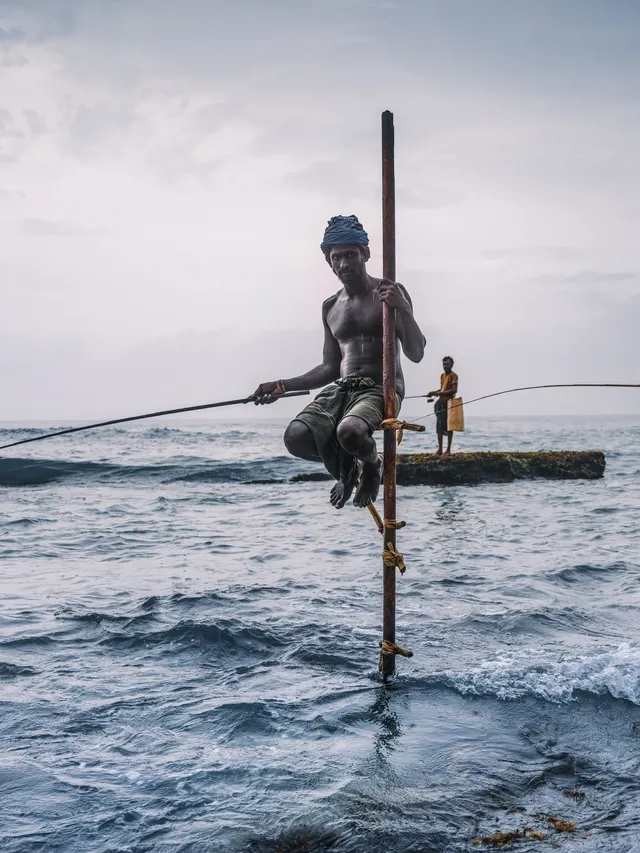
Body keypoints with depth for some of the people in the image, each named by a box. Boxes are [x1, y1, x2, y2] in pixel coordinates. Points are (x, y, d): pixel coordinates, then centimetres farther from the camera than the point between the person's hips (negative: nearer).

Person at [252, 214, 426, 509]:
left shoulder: (390, 293, 1)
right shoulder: (330, 307, 15)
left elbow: (416, 354, -6)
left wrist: (403, 309, -21)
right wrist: (281, 386, 12)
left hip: (382, 388, -5)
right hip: (341, 389, 5)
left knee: (349, 432, -38)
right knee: (297, 437, -24)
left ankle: (372, 464, 2)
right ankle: (347, 467, 11)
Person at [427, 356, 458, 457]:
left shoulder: (453, 375, -7)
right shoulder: (442, 376, 17)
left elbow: (454, 390, -18)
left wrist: (440, 393, -22)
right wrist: (434, 392, 7)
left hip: (448, 403, -8)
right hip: (441, 402, 8)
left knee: (448, 426, -6)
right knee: (439, 426, 6)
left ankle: (448, 450, -3)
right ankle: (439, 450, 11)